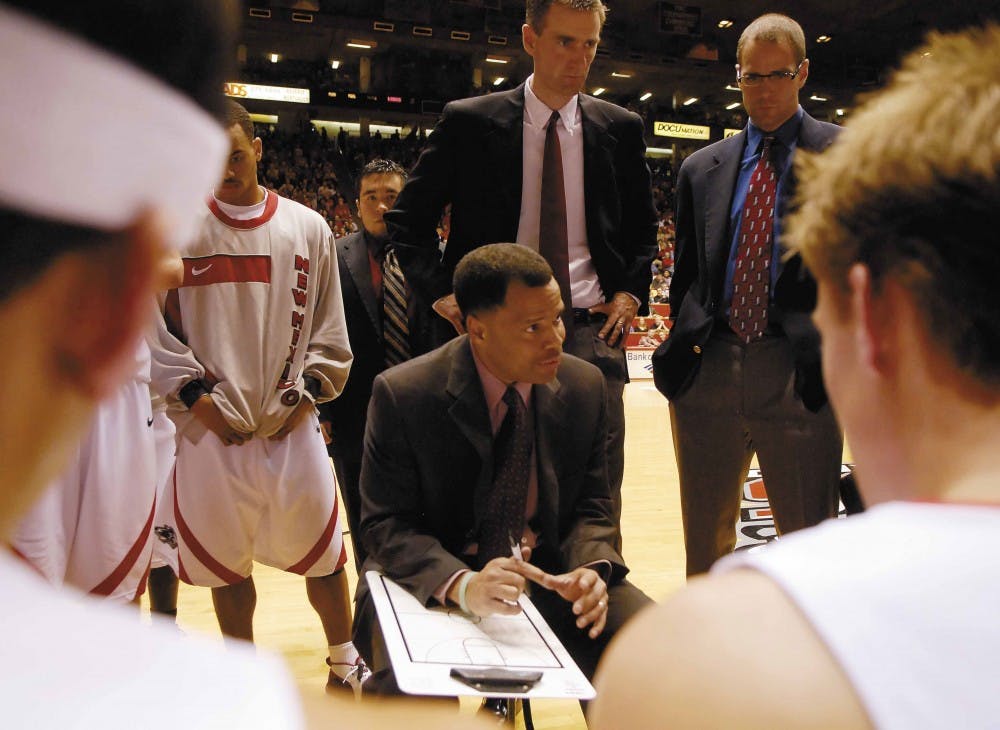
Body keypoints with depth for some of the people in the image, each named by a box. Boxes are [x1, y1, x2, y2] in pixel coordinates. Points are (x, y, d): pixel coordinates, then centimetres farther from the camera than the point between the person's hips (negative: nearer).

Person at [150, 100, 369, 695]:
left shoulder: (309, 227, 5)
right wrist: (194, 391, -6)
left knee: (323, 551, 8)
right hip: (213, 425, 0)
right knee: (227, 561, 12)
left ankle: (345, 660, 30)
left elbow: (329, 329, 7)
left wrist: (308, 391, -4)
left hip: (291, 422, 0)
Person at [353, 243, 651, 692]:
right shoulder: (401, 395, -15)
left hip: (548, 574, 4)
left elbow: (590, 508, 5)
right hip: (430, 584, -4)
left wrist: (592, 568, -18)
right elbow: (386, 525, -13)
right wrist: (462, 584, -31)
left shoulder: (584, 386, -3)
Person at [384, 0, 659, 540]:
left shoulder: (620, 129, 9)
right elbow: (407, 218, 8)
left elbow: (642, 229, 21)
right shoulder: (469, 122, 2)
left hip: (592, 332, 2)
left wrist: (631, 293, 5)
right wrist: (439, 293, -5)